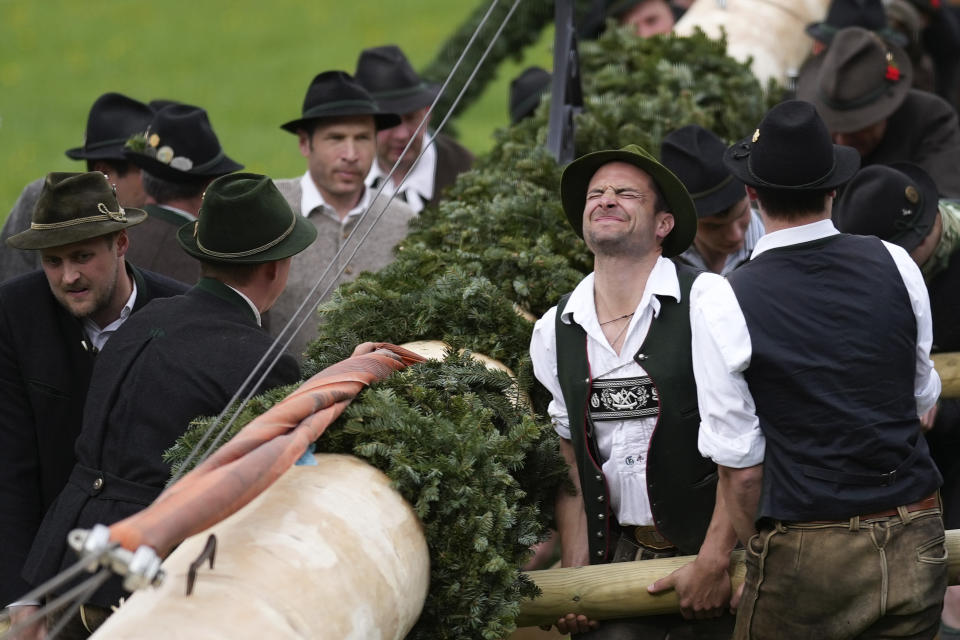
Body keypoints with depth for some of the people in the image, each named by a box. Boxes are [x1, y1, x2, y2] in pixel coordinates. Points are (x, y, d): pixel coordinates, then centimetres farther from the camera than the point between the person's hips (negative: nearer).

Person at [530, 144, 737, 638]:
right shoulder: (555, 331, 8)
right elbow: (570, 462, 13)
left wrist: (713, 562, -15)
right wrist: (574, 579, 5)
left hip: (710, 548, -4)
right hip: (617, 555, 4)